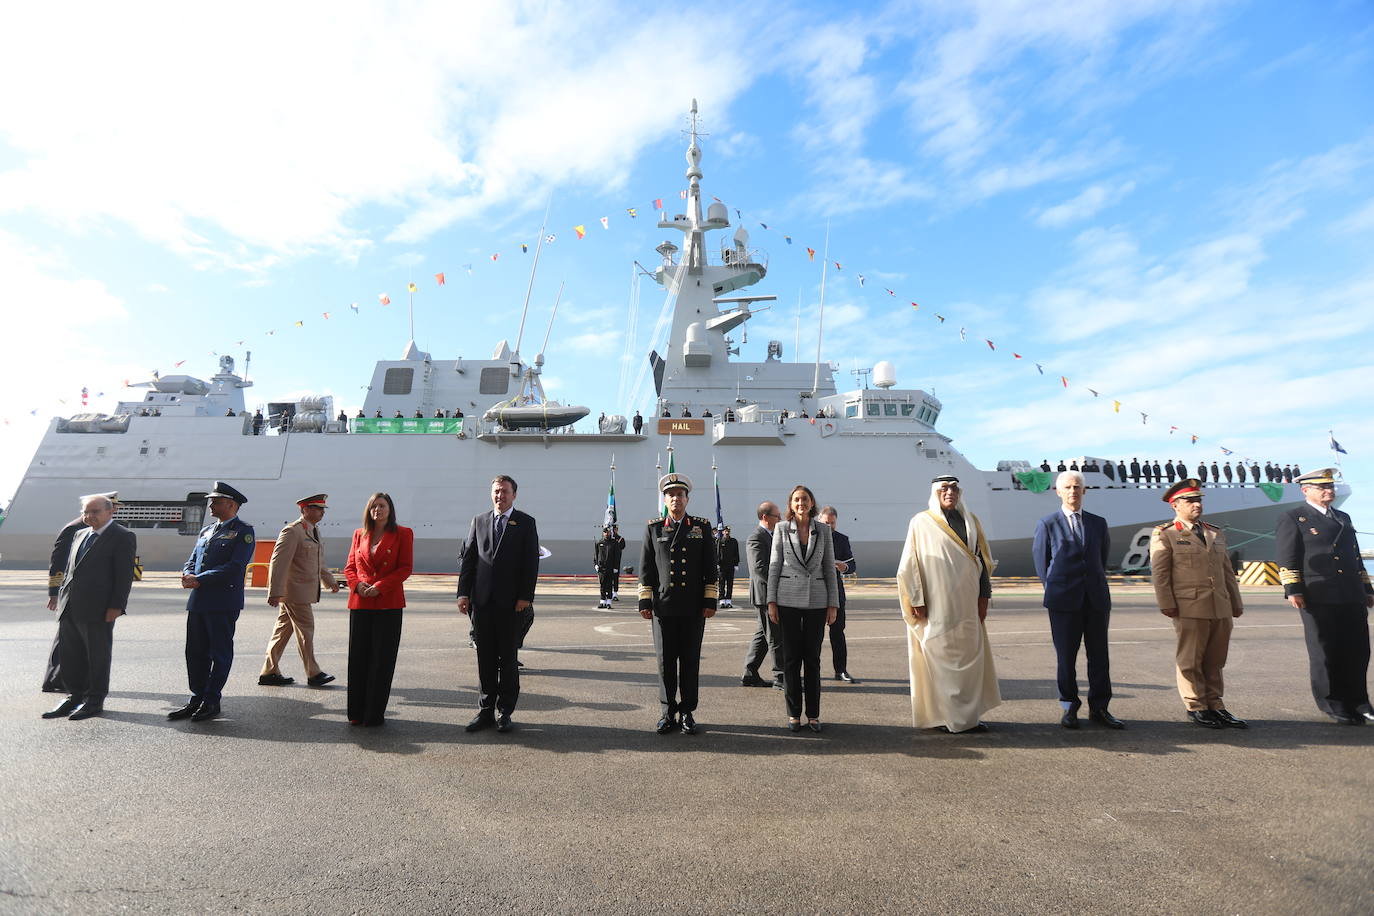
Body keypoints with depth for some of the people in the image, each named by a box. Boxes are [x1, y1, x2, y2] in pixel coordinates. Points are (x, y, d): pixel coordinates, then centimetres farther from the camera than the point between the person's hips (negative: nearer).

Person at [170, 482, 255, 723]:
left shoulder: (243, 531, -5)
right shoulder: (206, 531, 19)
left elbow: (235, 567, -15)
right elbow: (191, 561, 18)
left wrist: (199, 580, -15)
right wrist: (188, 575, -5)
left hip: (223, 602, -7)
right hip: (198, 601, 7)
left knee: (220, 653, 2)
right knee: (195, 651, 11)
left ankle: (211, 701, 11)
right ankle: (197, 699, 22)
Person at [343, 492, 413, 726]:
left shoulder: (403, 534, 1)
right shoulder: (359, 534, 13)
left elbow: (406, 568, -5)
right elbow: (349, 567, 14)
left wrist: (379, 586, -14)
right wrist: (357, 584, -7)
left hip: (388, 604, -3)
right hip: (360, 602, 4)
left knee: (382, 659, 2)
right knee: (358, 657, 7)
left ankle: (375, 714, 13)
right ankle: (356, 713, 19)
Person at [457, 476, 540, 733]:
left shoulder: (526, 523, 1)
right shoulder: (478, 521, 11)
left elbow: (531, 563, -3)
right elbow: (467, 558, 8)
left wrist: (525, 596, -10)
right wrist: (463, 593, 0)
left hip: (511, 603, -3)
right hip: (482, 600, 3)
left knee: (508, 658, 6)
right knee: (485, 658, 10)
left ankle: (505, 712, 16)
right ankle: (486, 710, 20)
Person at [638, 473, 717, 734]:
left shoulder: (702, 527, 5)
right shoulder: (653, 529, 6)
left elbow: (710, 568, 4)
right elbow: (646, 568, 6)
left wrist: (710, 601, -1)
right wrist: (645, 602, 2)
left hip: (693, 607, 0)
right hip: (663, 606, 0)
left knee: (690, 662, 6)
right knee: (666, 661, 6)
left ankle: (687, 713, 19)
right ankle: (668, 713, 19)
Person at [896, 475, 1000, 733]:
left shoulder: (971, 521, 11)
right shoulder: (921, 523, -3)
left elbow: (982, 559, 14)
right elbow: (909, 565, -5)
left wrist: (984, 596, 8)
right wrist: (917, 601, -10)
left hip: (967, 604, 5)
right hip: (936, 607, -5)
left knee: (970, 658, 8)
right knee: (939, 658, 0)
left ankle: (967, 715, 20)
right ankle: (939, 715, 12)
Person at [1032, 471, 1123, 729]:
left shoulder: (1099, 523, 10)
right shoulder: (1047, 524, 1)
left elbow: (1103, 556, 20)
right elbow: (1041, 561, 7)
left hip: (1097, 599, 3)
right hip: (1064, 601, -3)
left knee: (1099, 655, 6)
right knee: (1066, 656, 3)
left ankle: (1099, 708, 18)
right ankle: (1069, 707, 15)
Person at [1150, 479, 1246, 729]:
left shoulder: (1215, 533, 18)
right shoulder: (1164, 534, -2)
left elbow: (1227, 571, 21)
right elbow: (1159, 572, -6)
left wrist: (1236, 602, 18)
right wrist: (1166, 603, -12)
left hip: (1221, 608, 6)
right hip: (1189, 608, -6)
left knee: (1215, 661, 12)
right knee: (1191, 660, 2)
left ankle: (1215, 705, 22)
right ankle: (1196, 708, 12)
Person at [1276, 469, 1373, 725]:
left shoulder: (1344, 518, 20)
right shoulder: (1292, 519, -1)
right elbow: (1286, 558, -7)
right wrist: (1293, 590, -15)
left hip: (1352, 598, 6)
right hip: (1319, 598, -6)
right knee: (1325, 653, 2)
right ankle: (1333, 705, 12)